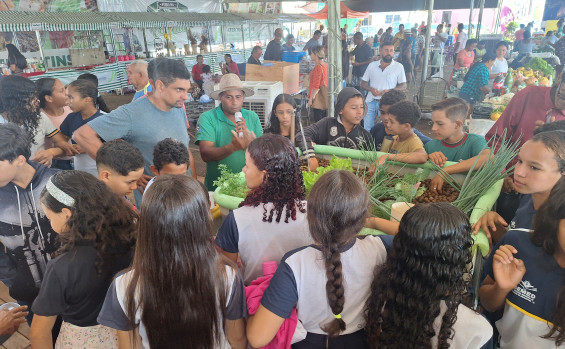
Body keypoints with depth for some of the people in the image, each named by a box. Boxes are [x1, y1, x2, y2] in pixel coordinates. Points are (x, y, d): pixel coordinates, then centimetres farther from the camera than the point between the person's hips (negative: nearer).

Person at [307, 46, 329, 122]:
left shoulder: (318, 67, -19)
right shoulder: (325, 65, 9)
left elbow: (316, 86, -21)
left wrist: (310, 99, -16)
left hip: (319, 99, -10)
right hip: (325, 95, 10)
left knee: (319, 122, -4)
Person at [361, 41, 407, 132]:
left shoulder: (398, 67, 3)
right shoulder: (372, 65, 9)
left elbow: (403, 86, 2)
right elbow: (363, 83, 12)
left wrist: (389, 91, -16)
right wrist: (371, 89, -11)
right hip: (370, 101, 2)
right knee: (367, 129, 3)